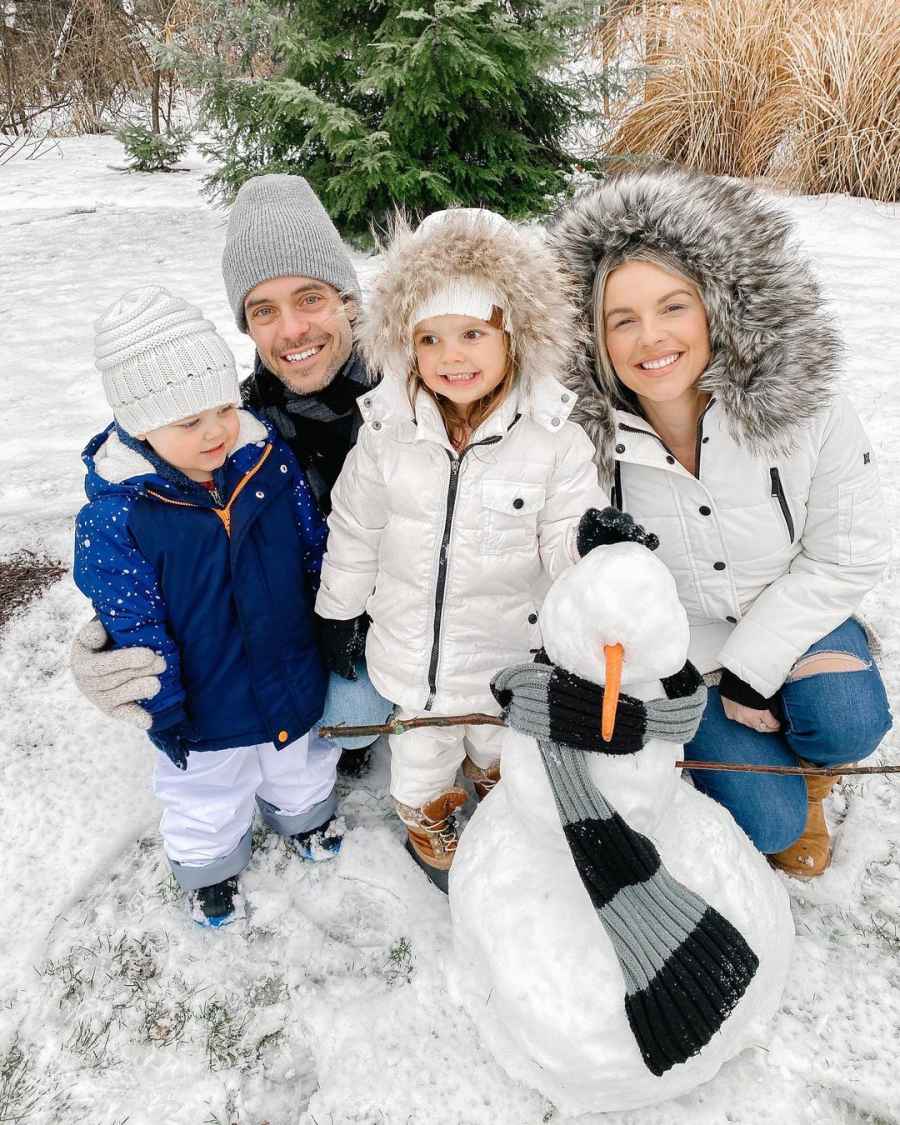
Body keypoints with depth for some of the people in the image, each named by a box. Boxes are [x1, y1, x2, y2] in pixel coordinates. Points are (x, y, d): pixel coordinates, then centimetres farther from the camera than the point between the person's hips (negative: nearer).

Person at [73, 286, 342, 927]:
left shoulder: (270, 461, -16)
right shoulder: (115, 515, -25)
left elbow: (317, 549, -3)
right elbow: (133, 627, -17)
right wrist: (164, 715, -12)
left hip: (293, 675, 3)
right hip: (208, 703, -3)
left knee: (298, 763, 31)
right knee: (209, 798, 24)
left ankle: (304, 812, 63)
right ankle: (210, 866, 54)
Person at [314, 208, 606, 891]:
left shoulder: (554, 439, -20)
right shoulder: (388, 432, -14)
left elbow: (569, 545, -15)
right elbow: (354, 529, -1)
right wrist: (337, 615, 7)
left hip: (509, 645, 0)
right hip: (411, 642, 1)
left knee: (503, 741, 28)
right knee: (424, 742, 26)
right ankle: (426, 816, 58)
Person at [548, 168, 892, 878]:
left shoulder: (807, 413, -21)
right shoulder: (589, 439, -21)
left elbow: (846, 558, -13)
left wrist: (752, 668, -20)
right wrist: (721, 670, -16)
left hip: (792, 614, 1)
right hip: (682, 645, 0)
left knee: (844, 725, -29)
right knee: (767, 822, -15)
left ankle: (809, 771, 10)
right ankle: (783, 798, 26)